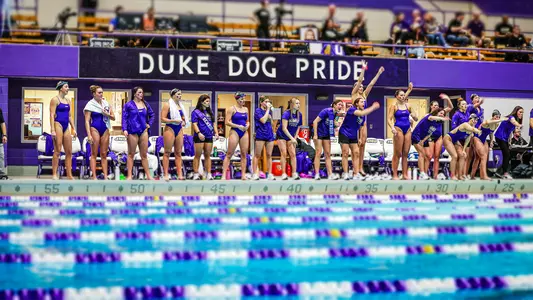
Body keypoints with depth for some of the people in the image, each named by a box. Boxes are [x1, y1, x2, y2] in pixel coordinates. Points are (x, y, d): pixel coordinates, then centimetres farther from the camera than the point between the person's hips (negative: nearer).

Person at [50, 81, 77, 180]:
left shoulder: (68, 100, 17)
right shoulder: (55, 99, -4)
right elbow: (52, 115, -10)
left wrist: (73, 129, 14)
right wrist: (52, 130, -18)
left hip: (66, 126, 7)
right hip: (58, 125, -7)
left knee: (69, 152, 5)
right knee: (57, 151, -8)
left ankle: (69, 175, 8)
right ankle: (54, 174, -4)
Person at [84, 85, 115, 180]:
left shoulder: (106, 103, 10)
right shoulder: (90, 105, -4)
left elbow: (113, 117, 13)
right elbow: (87, 121, -8)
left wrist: (107, 114, -9)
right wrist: (89, 135, -15)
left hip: (105, 129, 5)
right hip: (95, 129, -5)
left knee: (104, 154, 6)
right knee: (94, 153, -2)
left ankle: (105, 176, 6)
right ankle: (94, 177, -2)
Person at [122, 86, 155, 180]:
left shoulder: (145, 104, 10)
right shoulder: (128, 105, -2)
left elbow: (152, 115, 23)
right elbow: (124, 118, -5)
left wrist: (149, 124, 12)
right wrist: (124, 129, -15)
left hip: (143, 131, 4)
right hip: (132, 132, -4)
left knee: (144, 155, 9)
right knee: (131, 154, 2)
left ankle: (148, 175, 12)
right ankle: (129, 176, 4)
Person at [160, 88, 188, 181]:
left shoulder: (180, 105, 15)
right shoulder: (167, 105, -5)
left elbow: (183, 118, 25)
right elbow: (162, 119, -11)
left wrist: (184, 122, 2)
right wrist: (174, 120, -20)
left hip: (179, 129, 7)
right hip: (170, 129, -7)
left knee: (178, 153, 6)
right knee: (167, 152, -4)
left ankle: (180, 174, 5)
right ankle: (166, 174, -3)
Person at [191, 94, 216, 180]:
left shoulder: (210, 112, 17)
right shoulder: (196, 112, -2)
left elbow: (213, 123, 21)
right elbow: (194, 124, -10)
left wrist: (216, 132, 9)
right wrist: (199, 133, -21)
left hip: (209, 137, 6)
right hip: (200, 137, -6)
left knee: (207, 156, 7)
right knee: (198, 155, -3)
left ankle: (208, 174, 7)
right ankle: (196, 174, 0)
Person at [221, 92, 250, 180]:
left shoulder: (246, 109, 13)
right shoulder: (232, 109, -4)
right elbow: (227, 122, -10)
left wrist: (247, 125, -1)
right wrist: (238, 126, -17)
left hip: (244, 133, 6)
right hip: (235, 132, -6)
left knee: (244, 154, 4)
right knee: (229, 154, -6)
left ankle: (243, 174, 8)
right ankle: (224, 174, -7)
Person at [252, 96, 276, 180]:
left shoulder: (269, 111, 13)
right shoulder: (258, 110, -5)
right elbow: (263, 120, -18)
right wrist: (268, 109, -13)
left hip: (270, 135, 6)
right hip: (260, 135, -6)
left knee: (269, 155, 6)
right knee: (257, 155, -1)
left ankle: (269, 174, 8)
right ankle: (255, 174, 2)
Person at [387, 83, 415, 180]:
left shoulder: (408, 106, 12)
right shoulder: (394, 106, -1)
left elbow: (416, 119, 17)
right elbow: (389, 119, -9)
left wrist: (414, 116, -6)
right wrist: (392, 128, -26)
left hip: (408, 130, 5)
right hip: (398, 129, -5)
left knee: (405, 153, 6)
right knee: (398, 154, -4)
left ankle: (405, 174, 11)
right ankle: (395, 175, 1)